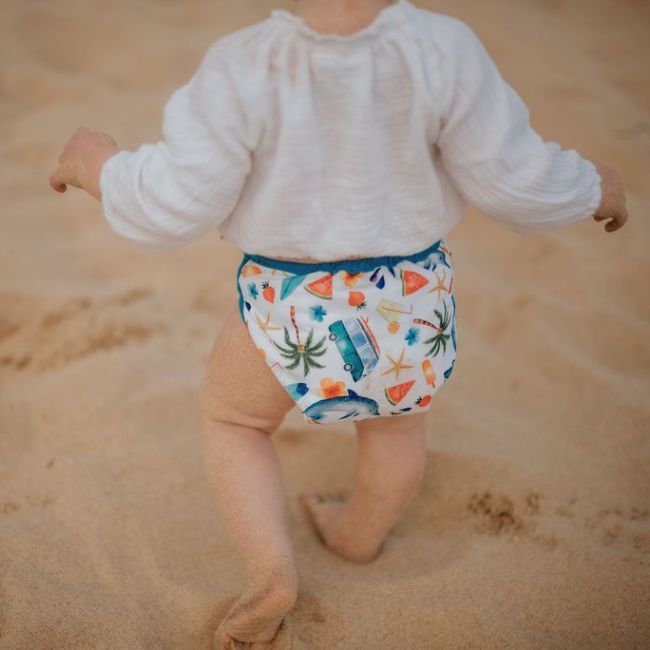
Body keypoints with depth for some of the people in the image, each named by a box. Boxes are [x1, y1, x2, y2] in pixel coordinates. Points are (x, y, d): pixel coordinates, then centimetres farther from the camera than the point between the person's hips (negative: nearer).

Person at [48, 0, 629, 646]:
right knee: (395, 422, 32)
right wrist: (595, 185, 9)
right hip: (411, 298, 2)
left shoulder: (245, 67, -23)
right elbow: (519, 184, -12)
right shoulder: (442, 52, -20)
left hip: (289, 303, -1)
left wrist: (94, 162, 3)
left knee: (231, 419, 28)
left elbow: (173, 206, -16)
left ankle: (271, 572, 17)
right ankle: (360, 536, 56)